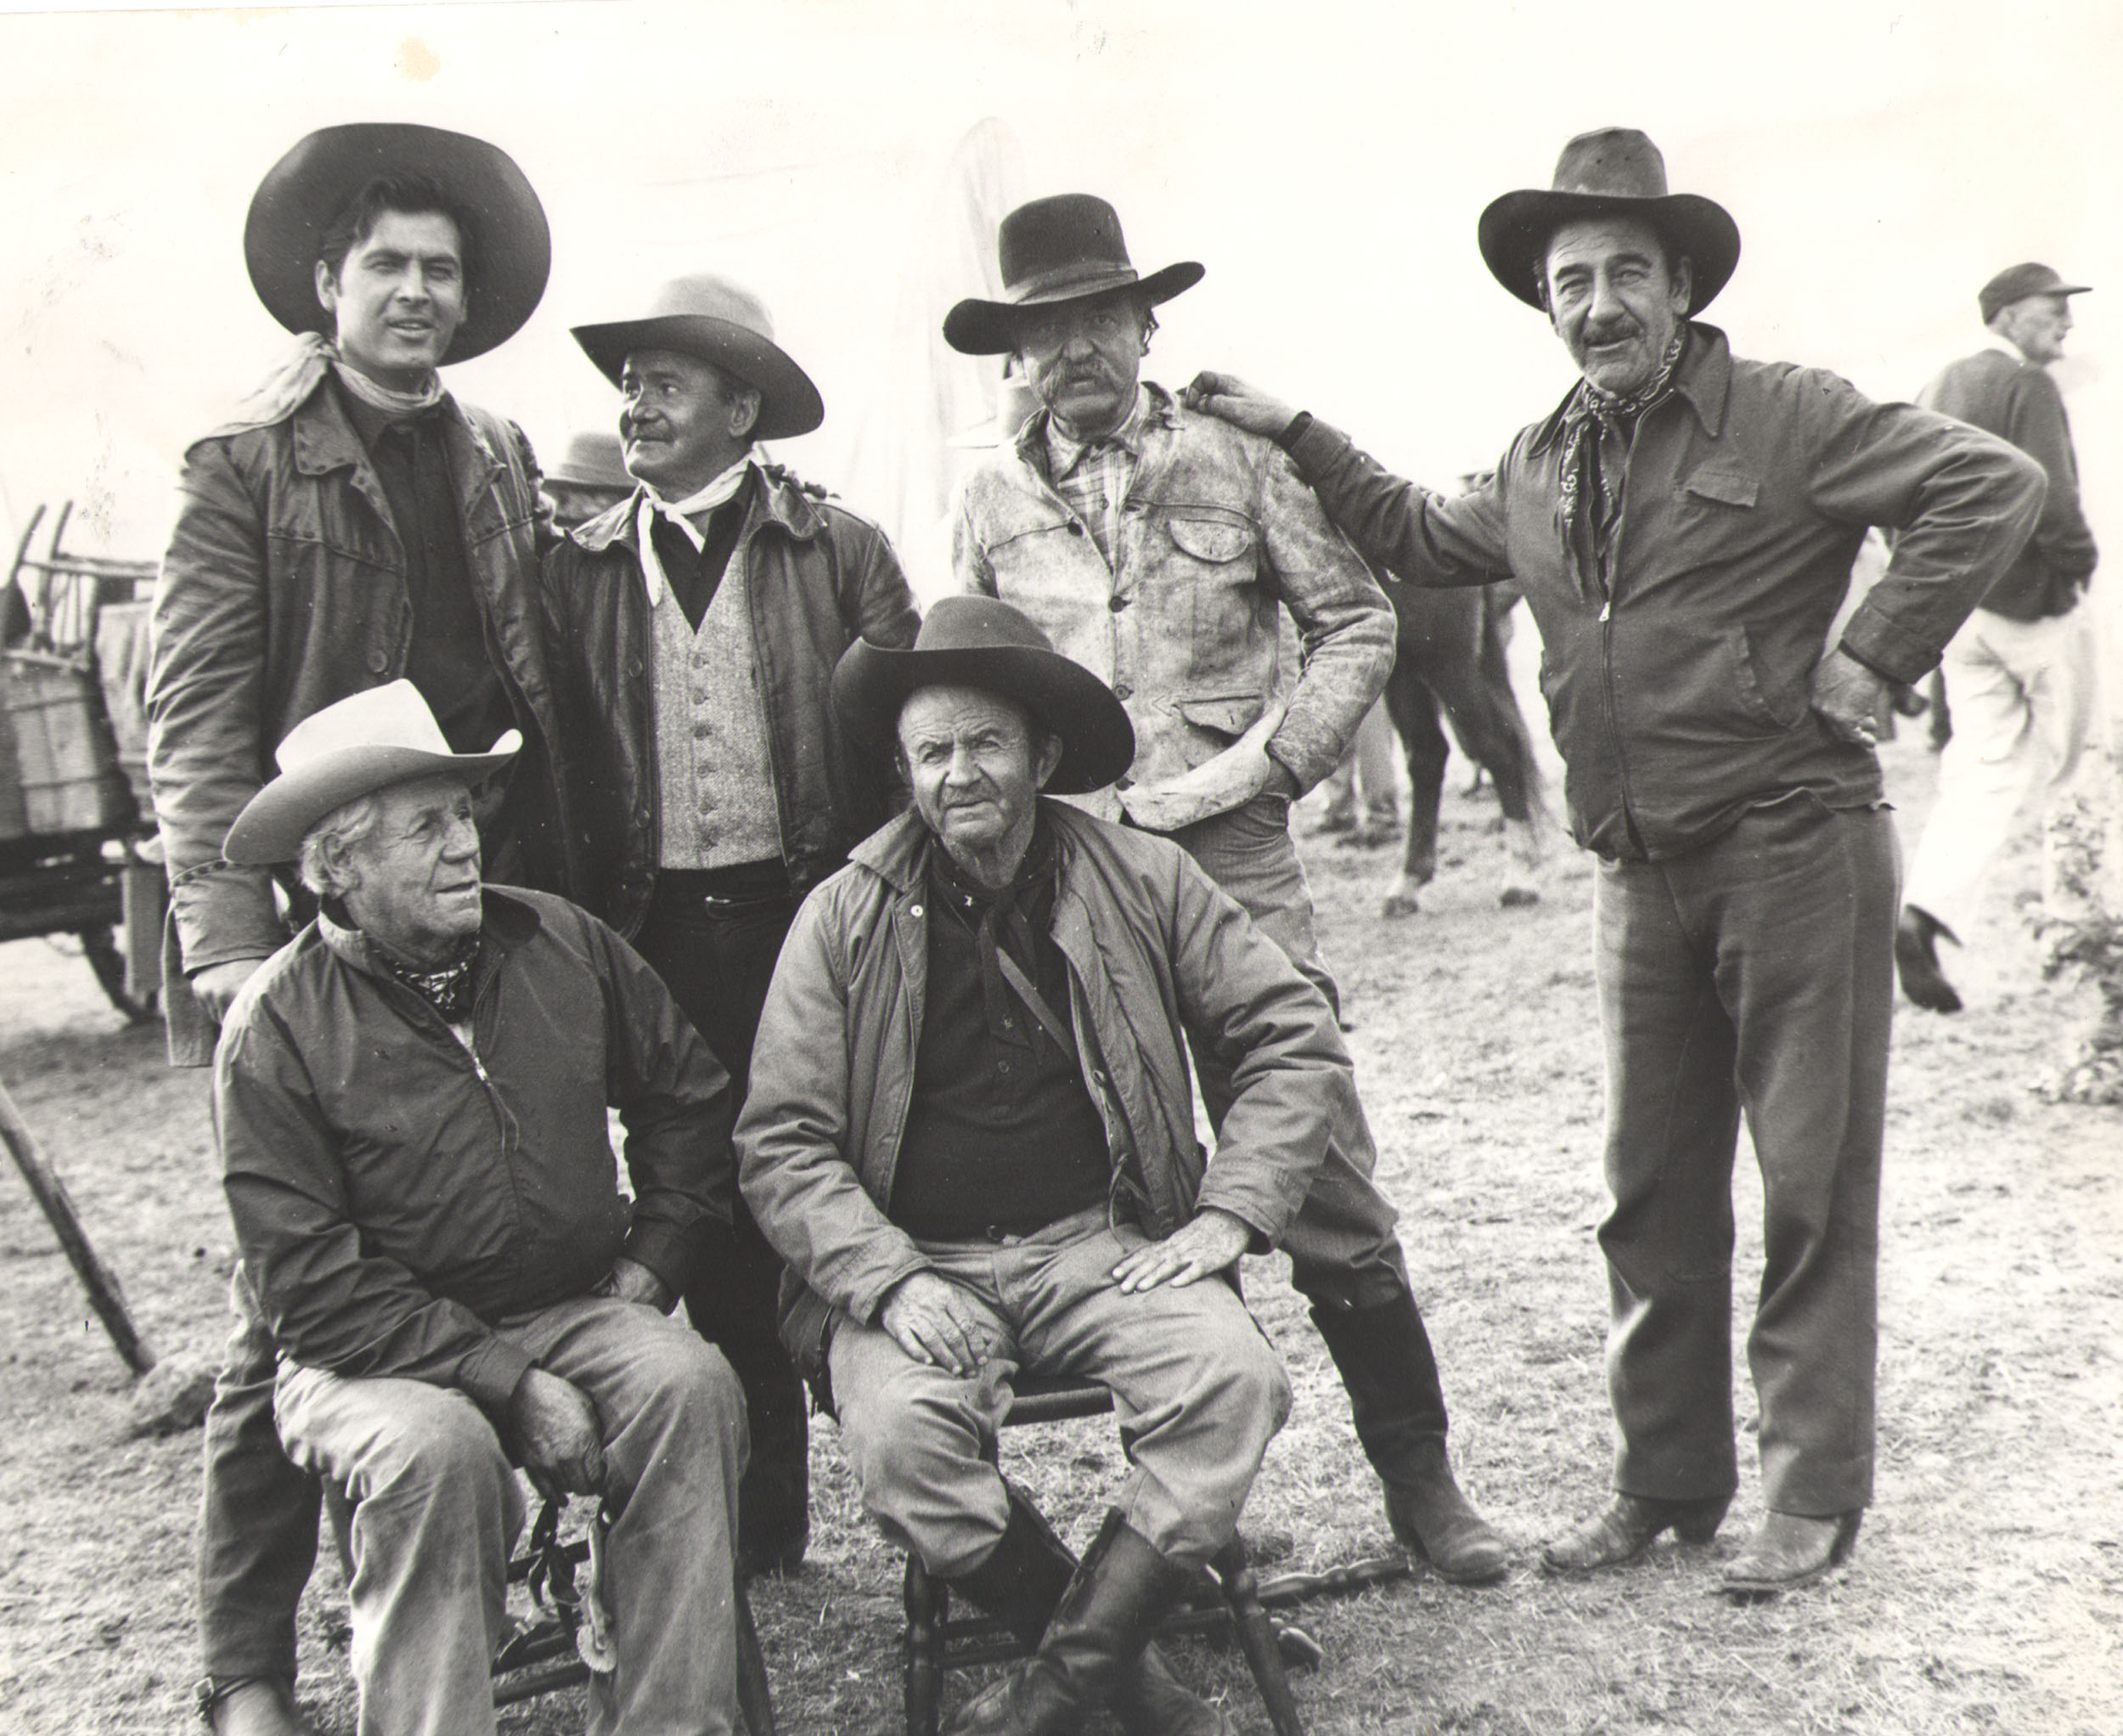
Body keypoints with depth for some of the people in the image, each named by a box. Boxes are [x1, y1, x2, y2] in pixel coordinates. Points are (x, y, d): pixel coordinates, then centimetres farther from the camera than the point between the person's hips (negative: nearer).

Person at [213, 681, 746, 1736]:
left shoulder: (564, 945, 2)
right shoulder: (275, 1028, -11)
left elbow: (689, 1098, 15)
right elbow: (313, 1291, -14)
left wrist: (649, 1269, 4)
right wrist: (508, 1381, -21)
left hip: (578, 1310, 3)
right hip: (372, 1353, -3)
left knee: (689, 1384, -24)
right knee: (437, 1449, -34)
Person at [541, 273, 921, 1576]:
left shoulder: (842, 552, 3)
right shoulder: (580, 570, 9)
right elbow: (564, 766, 7)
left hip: (813, 919, -2)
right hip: (660, 934, 2)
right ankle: (759, 1519, 19)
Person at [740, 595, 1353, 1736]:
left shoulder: (1144, 884, 4)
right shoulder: (844, 920, 1)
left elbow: (1299, 1043, 6)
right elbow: (780, 1144, -1)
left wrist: (1226, 1217, -6)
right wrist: (890, 1284, -16)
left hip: (1106, 1247, 1)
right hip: (912, 1262, -1)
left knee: (1235, 1382, -27)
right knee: (900, 1436, -30)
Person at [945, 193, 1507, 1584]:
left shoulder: (1236, 463, 5)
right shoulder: (994, 503, 11)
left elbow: (1359, 623, 4)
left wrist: (1260, 762, -7)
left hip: (1234, 865, -2)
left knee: (1322, 1176, -2)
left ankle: (1418, 1471, 13)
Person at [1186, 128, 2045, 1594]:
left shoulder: (1787, 417, -6)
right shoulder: (1542, 472, 13)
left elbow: (1993, 484, -12)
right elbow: (1420, 539, 31)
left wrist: (1876, 656, -14)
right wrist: (1296, 437, 24)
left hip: (1794, 844, -6)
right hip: (1643, 870, 6)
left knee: (1814, 1182, 1)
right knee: (1654, 1192, 11)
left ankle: (1816, 1497, 13)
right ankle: (1666, 1486, 23)